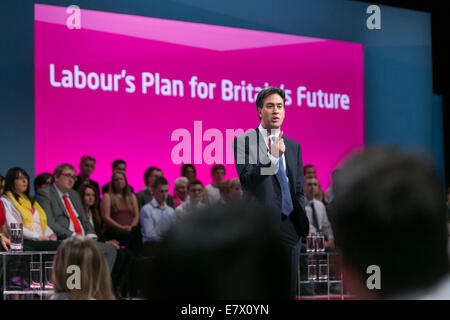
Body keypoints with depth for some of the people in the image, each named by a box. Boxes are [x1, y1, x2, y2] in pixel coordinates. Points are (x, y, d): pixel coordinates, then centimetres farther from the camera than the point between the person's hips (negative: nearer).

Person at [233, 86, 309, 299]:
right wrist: (272, 156, -21)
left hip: (289, 227, 5)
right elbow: (246, 180, -12)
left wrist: (301, 222, 11)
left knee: (289, 290, 5)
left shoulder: (294, 147, 16)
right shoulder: (244, 142, 1)